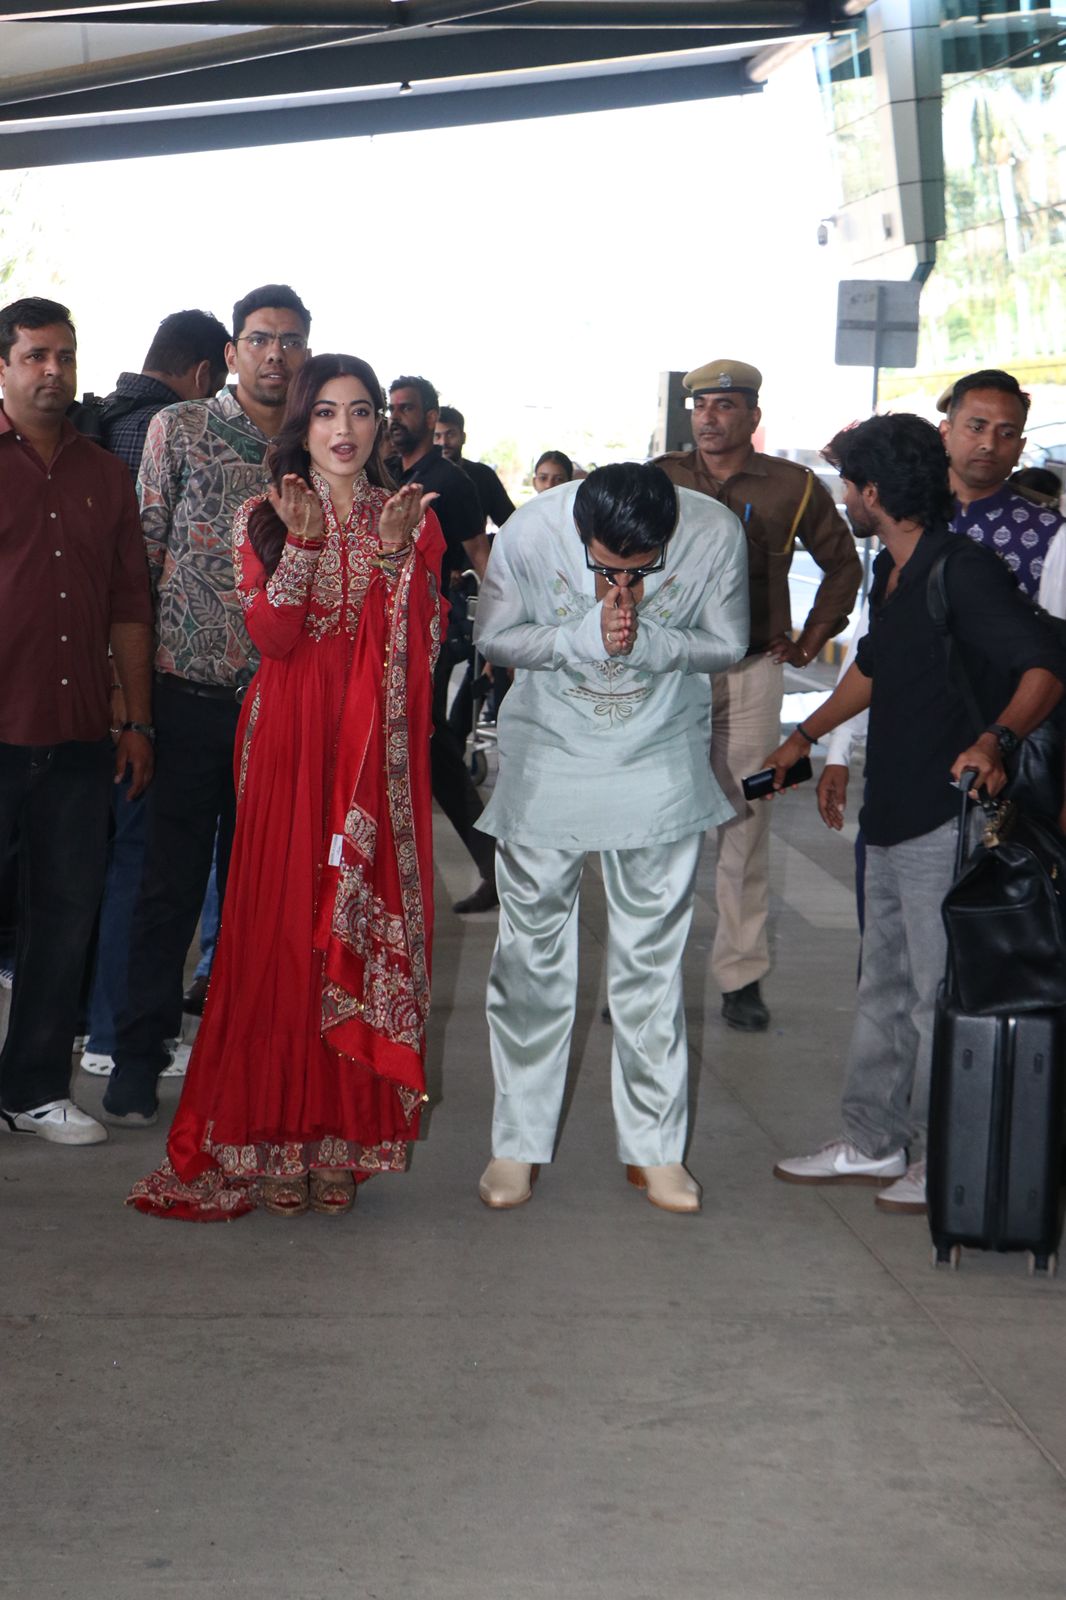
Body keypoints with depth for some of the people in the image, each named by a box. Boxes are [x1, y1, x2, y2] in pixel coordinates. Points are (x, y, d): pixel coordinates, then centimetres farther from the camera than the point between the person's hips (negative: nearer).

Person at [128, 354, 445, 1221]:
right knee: (281, 928, -4)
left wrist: (396, 553, -16)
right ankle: (278, 1141, 3)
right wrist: (303, 543, -19)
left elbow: (423, 645, -4)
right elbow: (272, 637, -8)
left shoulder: (411, 517, 8)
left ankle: (346, 1132, 6)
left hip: (379, 751, 1)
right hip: (291, 743, -1)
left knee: (369, 926, -2)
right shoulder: (266, 518, 7)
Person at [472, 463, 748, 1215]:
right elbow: (496, 637, -9)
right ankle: (519, 1142, 18)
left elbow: (727, 644, -7)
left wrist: (647, 641, -27)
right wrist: (586, 636, -27)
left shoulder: (717, 534, -21)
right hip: (548, 763, 0)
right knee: (532, 954, 5)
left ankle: (655, 1146, 17)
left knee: (652, 957, 5)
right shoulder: (529, 533, -22)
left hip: (659, 766, 0)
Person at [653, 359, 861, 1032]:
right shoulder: (659, 480, 6)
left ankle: (743, 976, 7)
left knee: (745, 824, 0)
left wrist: (814, 637, 10)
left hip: (753, 672, -1)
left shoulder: (795, 488, 3)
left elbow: (843, 563, 17)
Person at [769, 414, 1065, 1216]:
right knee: (885, 989, 17)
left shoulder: (966, 572, -17)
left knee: (939, 998, -2)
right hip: (893, 817, 10)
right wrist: (806, 736, 37)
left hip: (948, 822, -10)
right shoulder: (892, 573, 13)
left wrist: (997, 739, -40)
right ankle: (874, 1143, 28)